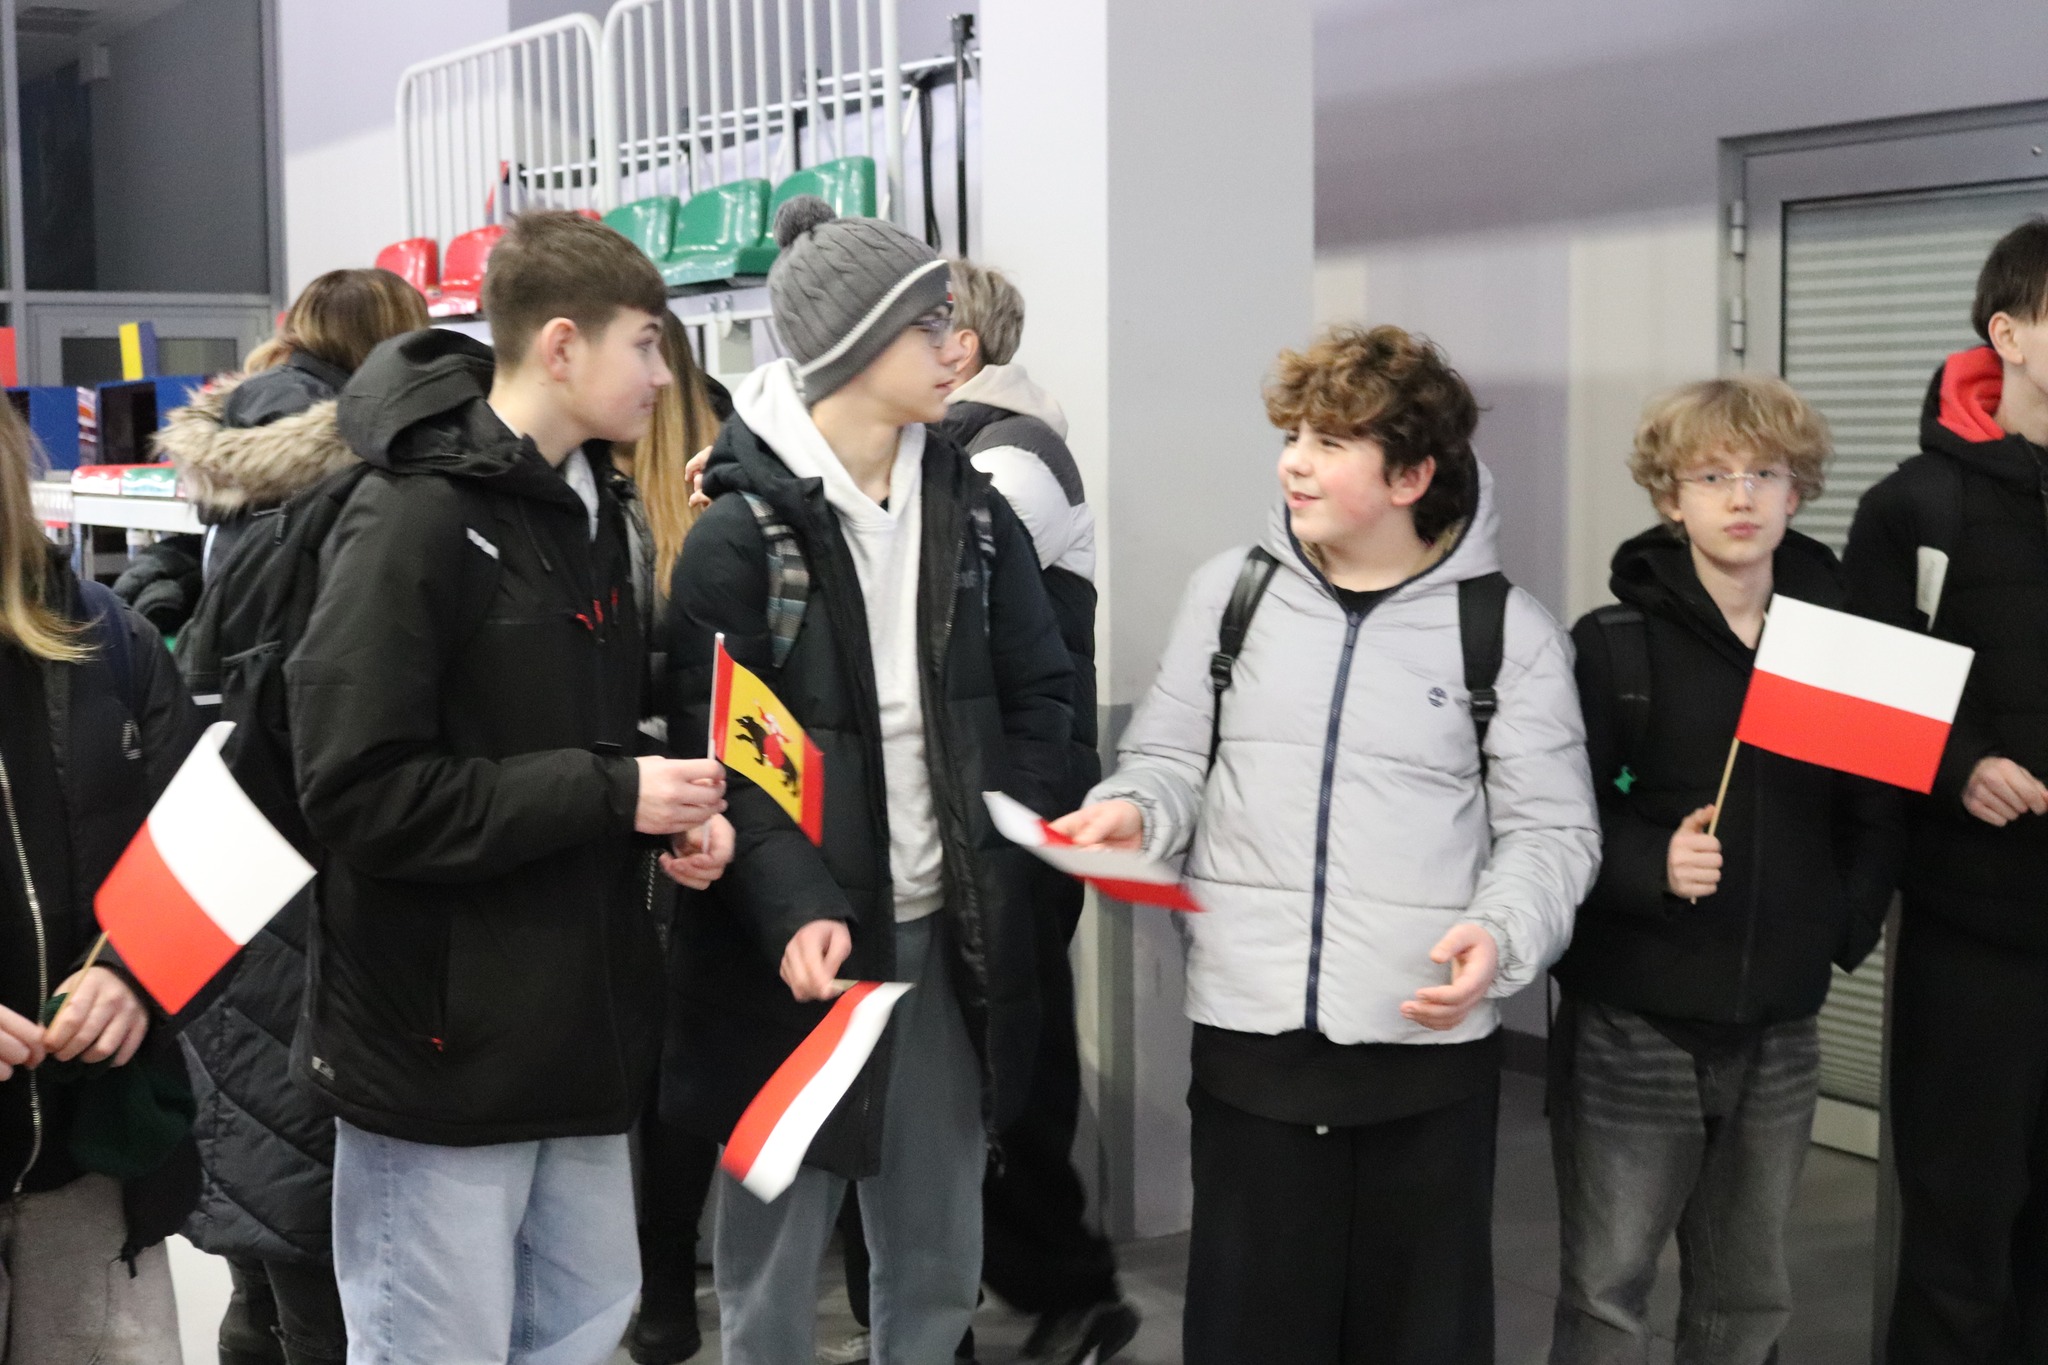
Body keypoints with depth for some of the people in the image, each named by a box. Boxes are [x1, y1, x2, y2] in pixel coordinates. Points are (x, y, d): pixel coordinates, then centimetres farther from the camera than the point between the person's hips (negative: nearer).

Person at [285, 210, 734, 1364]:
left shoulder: (589, 510, 11)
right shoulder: (414, 520, -17)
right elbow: (360, 791, -23)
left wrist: (675, 803, 0)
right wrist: (610, 796, -20)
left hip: (579, 1028, 8)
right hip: (441, 1042, -8)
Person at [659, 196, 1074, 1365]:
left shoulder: (973, 512, 7)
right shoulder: (740, 532, -10)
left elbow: (1042, 694, 11)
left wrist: (1004, 846, -2)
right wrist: (795, 907, -26)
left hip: (948, 937, 5)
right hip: (798, 943, -5)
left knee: (938, 1265, 15)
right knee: (774, 1261, 8)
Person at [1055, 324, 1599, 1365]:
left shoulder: (1507, 629, -1)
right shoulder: (1230, 590, 6)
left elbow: (1550, 830, 0)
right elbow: (1172, 760, 11)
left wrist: (1501, 934, -18)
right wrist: (1132, 811, -11)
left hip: (1429, 1042, -2)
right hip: (1247, 1033, 2)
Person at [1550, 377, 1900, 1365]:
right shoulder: (1613, 648, -6)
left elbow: (1873, 820, 11)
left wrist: (1849, 924, -2)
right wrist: (1649, 866, -25)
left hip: (1777, 1031, 4)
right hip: (1631, 1027, -3)